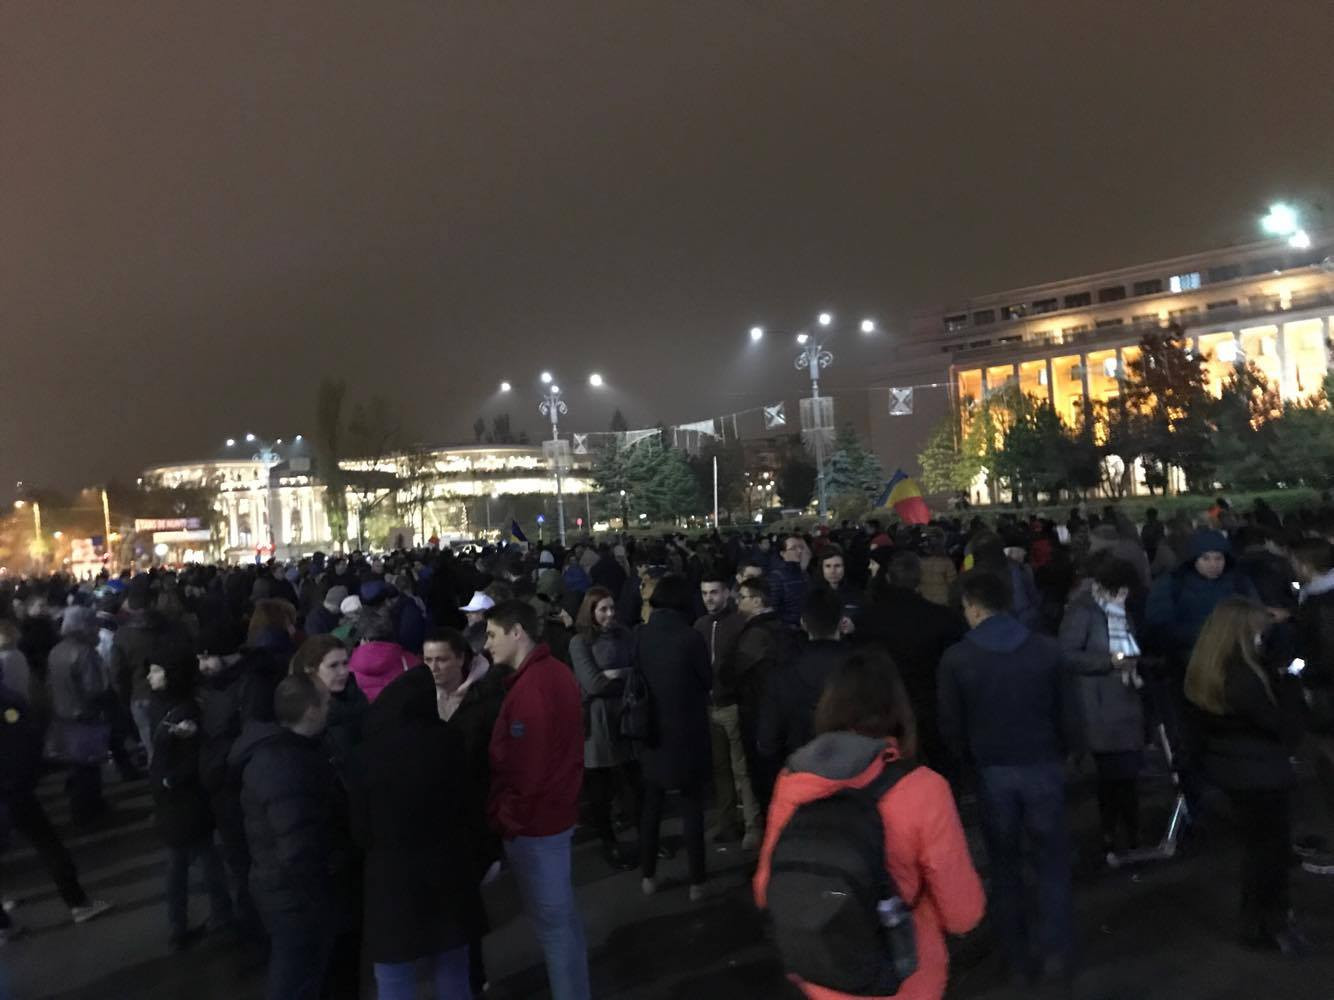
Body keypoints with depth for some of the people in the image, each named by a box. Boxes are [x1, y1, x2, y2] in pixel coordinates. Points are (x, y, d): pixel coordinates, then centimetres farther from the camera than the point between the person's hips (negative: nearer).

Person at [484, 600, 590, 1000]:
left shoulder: (530, 686, -23)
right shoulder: (555, 671, 7)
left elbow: (523, 767, -25)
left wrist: (504, 818, -14)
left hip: (531, 822, -10)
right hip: (555, 811, 10)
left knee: (551, 920, 3)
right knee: (562, 913, 20)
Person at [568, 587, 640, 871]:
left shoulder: (624, 635, 6)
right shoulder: (580, 642, -6)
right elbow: (593, 683, -13)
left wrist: (614, 674, -11)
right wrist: (626, 675, -7)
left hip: (626, 716, 3)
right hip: (597, 720, -3)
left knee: (634, 782, 6)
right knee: (601, 789, 8)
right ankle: (609, 845, 23)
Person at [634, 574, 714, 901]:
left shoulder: (641, 635, -8)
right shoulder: (690, 637, -17)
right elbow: (708, 682, -4)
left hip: (653, 732, 3)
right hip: (687, 733, -3)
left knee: (651, 806, 17)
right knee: (692, 809, 10)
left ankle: (648, 876, 26)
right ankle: (696, 881, 16)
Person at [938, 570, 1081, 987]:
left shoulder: (956, 658, -12)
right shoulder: (1047, 649, -9)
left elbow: (951, 726, -6)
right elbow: (1069, 715, -4)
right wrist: (1061, 754, 15)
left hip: (992, 771, 0)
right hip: (1043, 765, 0)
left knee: (1005, 864, 15)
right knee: (1052, 861, 16)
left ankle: (1018, 956, 23)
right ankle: (1056, 952, 16)